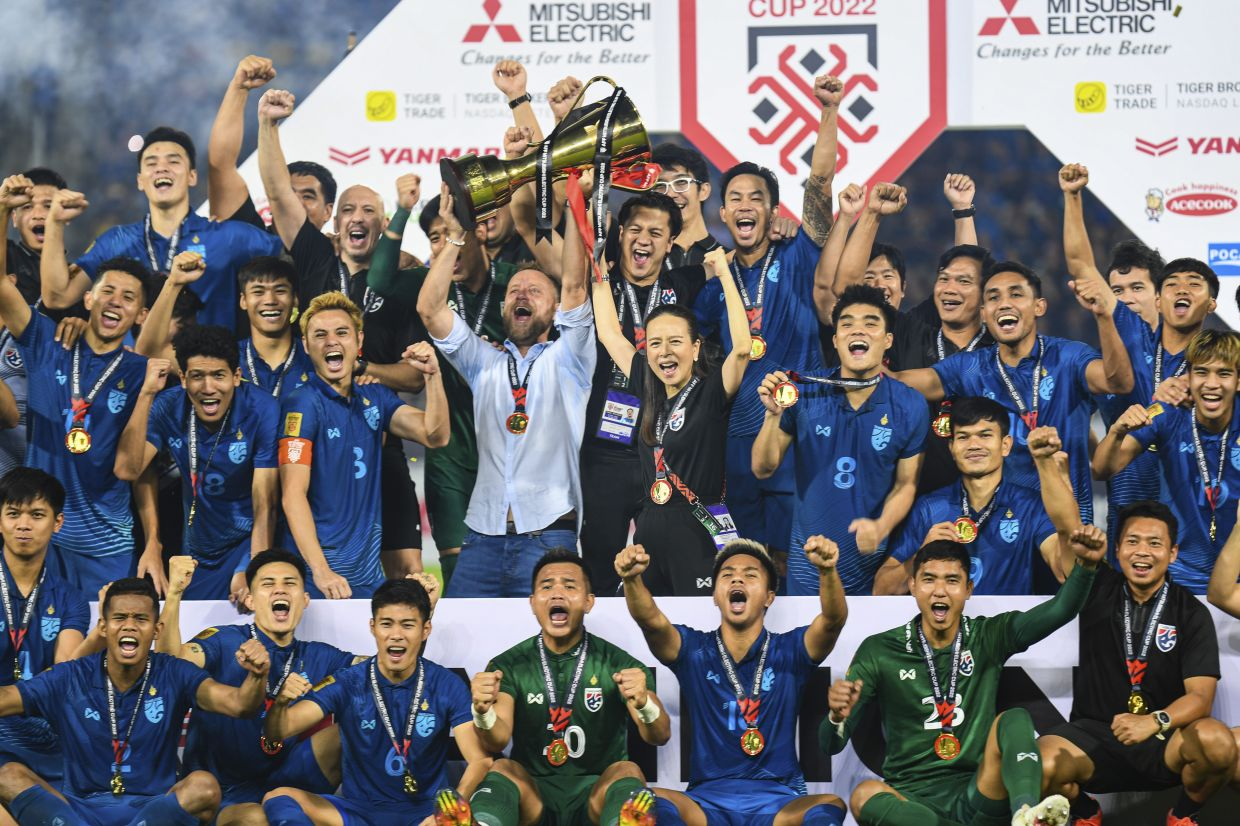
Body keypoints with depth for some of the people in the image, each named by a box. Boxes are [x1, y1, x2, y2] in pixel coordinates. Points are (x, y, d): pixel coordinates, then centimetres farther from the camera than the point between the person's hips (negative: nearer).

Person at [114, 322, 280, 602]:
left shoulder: (261, 411, -21)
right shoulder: (168, 408, -11)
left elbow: (265, 506, -22)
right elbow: (127, 470, -23)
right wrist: (146, 393, -28)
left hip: (248, 543, -4)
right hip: (196, 549, 4)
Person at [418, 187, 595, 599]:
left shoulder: (565, 360, 11)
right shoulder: (485, 363, 19)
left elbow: (574, 286, -2)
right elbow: (429, 308, 8)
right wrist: (453, 234, 4)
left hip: (548, 536, -3)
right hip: (484, 533, 3)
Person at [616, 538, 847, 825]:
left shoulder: (788, 651, 7)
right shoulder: (694, 651, 9)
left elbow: (833, 620, -13)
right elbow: (651, 621, -11)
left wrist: (827, 571, -35)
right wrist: (632, 578, -34)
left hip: (778, 800, -1)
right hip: (707, 799, 1)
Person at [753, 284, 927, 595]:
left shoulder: (910, 407, -10)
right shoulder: (804, 393, -9)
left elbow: (906, 484, -3)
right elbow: (763, 469, -4)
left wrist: (882, 527, -23)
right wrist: (773, 415, -21)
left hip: (870, 557, 0)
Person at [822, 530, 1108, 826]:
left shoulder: (989, 638, 6)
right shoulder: (879, 651, 2)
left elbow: (1060, 610, -10)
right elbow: (831, 745, -2)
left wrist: (1086, 564, -30)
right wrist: (838, 716, -26)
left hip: (978, 799, 1)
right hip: (911, 801, -1)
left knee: (1015, 719, -22)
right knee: (865, 795, -34)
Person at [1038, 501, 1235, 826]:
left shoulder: (1192, 614, -2)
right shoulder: (1098, 590, 3)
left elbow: (1201, 695, -14)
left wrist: (1156, 722, -32)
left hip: (1165, 741, -1)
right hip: (1093, 736, 1)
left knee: (1217, 743, -34)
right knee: (1041, 767, -32)